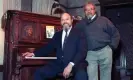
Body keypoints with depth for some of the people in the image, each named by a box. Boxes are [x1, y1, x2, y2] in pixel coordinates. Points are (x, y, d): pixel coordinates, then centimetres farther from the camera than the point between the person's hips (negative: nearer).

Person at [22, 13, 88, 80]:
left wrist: (71, 65, -20)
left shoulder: (79, 33, 4)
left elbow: (82, 51, -7)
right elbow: (49, 47, 20)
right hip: (59, 64, 5)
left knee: (81, 74, -37)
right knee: (38, 72, -12)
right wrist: (34, 54, 6)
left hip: (75, 63, -5)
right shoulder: (57, 35, 20)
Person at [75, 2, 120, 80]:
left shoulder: (103, 20, 9)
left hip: (105, 51, 0)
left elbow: (115, 33, 10)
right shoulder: (81, 24, 12)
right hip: (90, 53, 1)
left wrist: (112, 46, 2)